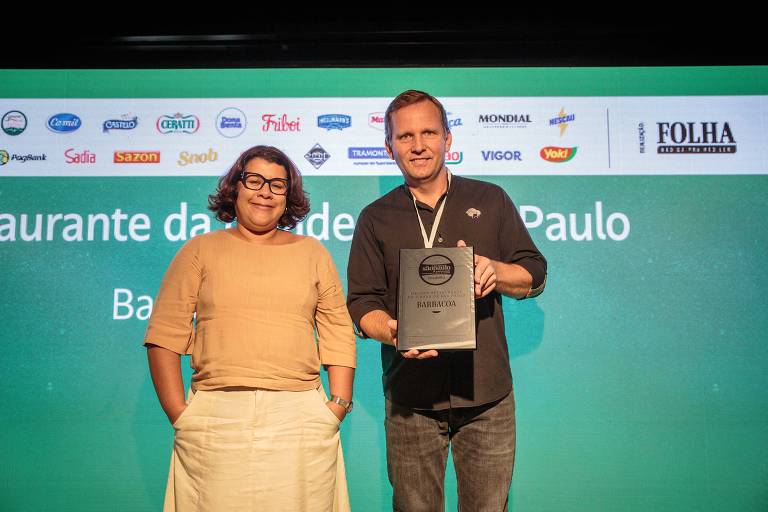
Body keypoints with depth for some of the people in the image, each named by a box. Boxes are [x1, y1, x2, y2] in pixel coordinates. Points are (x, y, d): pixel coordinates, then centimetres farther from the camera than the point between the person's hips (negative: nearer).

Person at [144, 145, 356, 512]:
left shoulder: (312, 253, 12)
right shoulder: (201, 250, 8)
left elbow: (339, 335, 9)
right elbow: (164, 336, 3)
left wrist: (338, 405, -1)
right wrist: (179, 416, -4)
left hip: (300, 419, 1)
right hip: (215, 419, -1)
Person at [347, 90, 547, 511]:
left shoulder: (490, 200, 9)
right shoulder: (376, 219, 9)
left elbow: (535, 275, 10)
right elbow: (362, 301, 4)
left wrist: (495, 271, -11)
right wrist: (391, 331, -17)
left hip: (487, 396, 1)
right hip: (411, 396, 0)